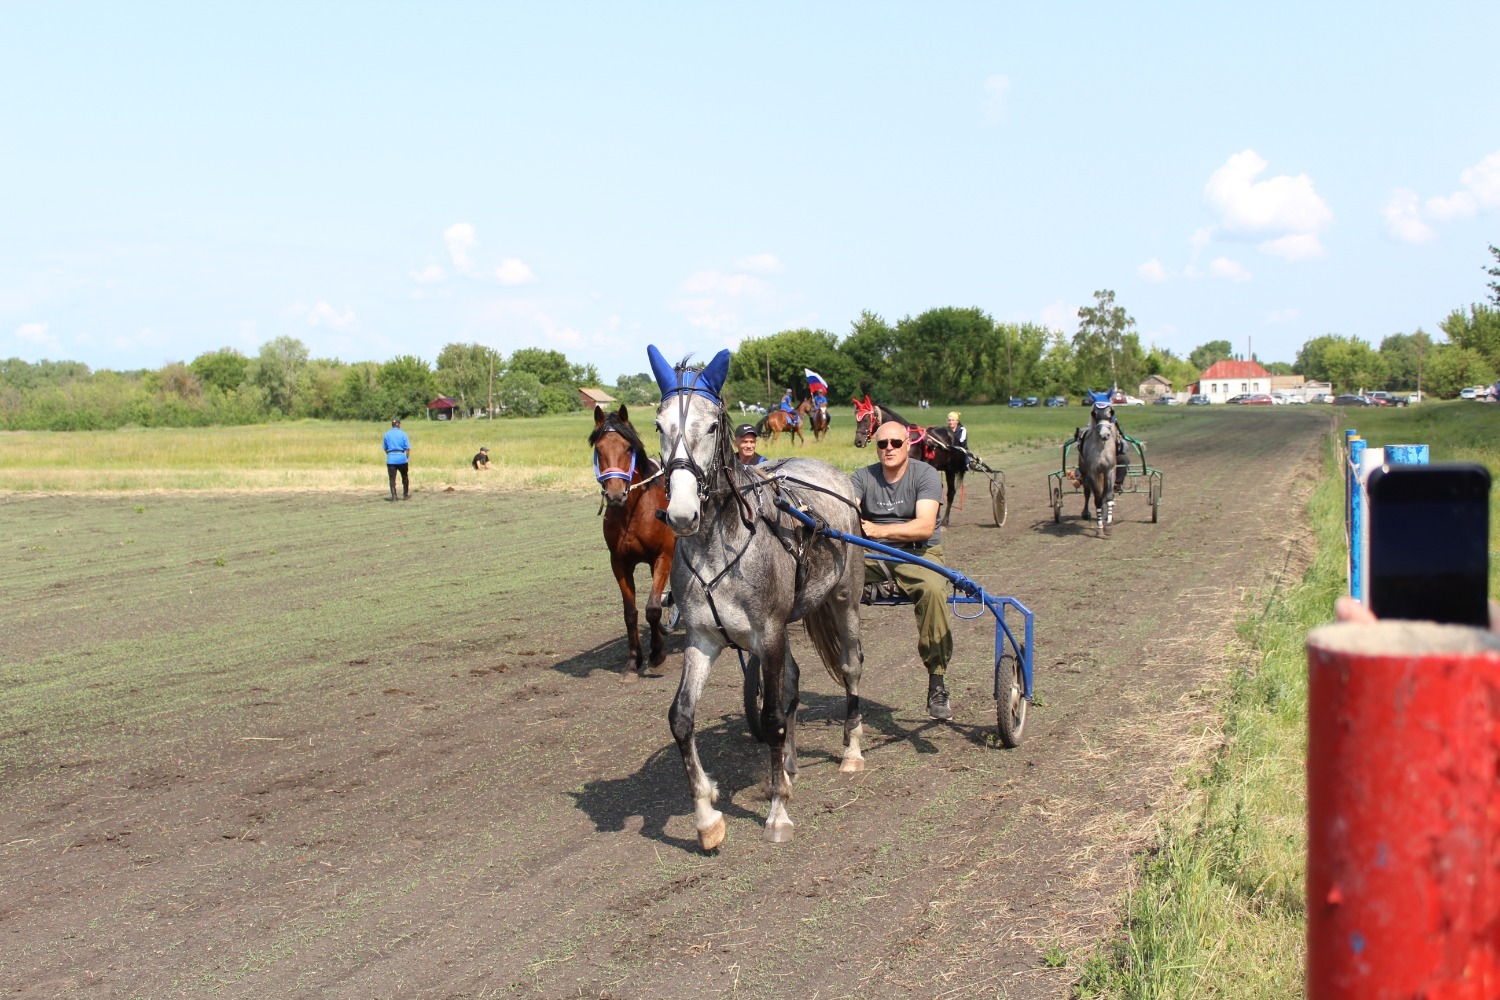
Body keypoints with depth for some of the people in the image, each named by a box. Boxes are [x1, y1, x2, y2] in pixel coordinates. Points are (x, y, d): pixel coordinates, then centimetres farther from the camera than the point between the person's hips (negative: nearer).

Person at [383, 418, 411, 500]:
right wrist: (407, 457, 6)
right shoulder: (403, 434, -2)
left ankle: (393, 496, -7)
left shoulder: (387, 434, 5)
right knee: (404, 477, 15)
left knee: (392, 478, 2)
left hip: (391, 459, 1)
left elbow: (385, 448, 11)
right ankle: (405, 495, 21)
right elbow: (407, 448, -5)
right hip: (401, 457, -1)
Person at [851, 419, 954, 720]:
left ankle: (937, 685, -26)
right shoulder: (862, 477, 7)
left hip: (917, 553, -3)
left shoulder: (925, 474, -5)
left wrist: (881, 530, -35)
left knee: (933, 588, -35)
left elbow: (925, 526, -20)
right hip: (870, 555, 3)